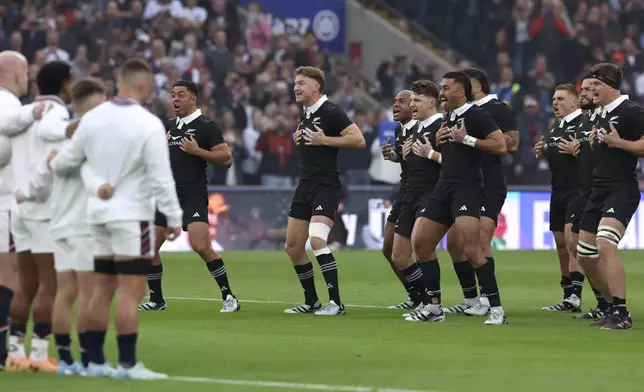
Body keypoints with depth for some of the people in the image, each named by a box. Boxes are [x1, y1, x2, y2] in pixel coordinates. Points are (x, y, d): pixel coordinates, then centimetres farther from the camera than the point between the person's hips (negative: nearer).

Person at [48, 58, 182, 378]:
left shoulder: (92, 118, 3)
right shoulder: (149, 125, -13)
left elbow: (66, 162, 9)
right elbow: (161, 177, -14)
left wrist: (53, 163, 31)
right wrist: (174, 217, -7)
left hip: (98, 213, 7)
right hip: (131, 214, -7)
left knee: (102, 288, 12)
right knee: (132, 291, -5)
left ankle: (95, 361, 15)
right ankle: (128, 364, -8)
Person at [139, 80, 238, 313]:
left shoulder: (206, 127, -5)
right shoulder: (169, 126, 15)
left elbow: (226, 158, -10)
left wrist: (198, 151, -19)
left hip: (193, 195, -7)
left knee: (201, 246, -21)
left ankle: (228, 297, -12)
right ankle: (156, 300, 18)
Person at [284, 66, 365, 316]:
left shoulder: (330, 112, -13)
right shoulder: (304, 112, 13)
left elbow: (358, 140, -20)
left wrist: (324, 140, -20)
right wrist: (298, 138, 11)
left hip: (326, 187, -9)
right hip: (305, 185, 9)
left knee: (316, 240, -24)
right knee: (293, 246, 9)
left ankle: (336, 302, -20)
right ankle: (311, 302, 22)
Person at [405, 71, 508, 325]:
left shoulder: (475, 115, -9)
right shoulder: (448, 118, 17)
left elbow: (501, 146, -19)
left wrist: (466, 139, -18)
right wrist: (439, 140, 10)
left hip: (467, 188, -9)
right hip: (444, 187, 9)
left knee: (471, 248, -21)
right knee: (420, 243, 7)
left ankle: (496, 309, -16)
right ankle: (433, 307, 18)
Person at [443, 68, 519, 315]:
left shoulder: (498, 109, -6)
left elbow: (512, 143, -17)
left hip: (489, 187, -9)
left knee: (480, 241, -16)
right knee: (454, 242, 7)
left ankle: (486, 300, -11)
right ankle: (470, 299, 16)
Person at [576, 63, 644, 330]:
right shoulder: (603, 115, 18)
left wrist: (618, 141, -21)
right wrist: (594, 142, 13)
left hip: (622, 190, -10)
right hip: (599, 191, 10)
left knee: (605, 245, -28)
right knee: (585, 255, 10)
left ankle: (621, 314, -28)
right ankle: (613, 308, 23)